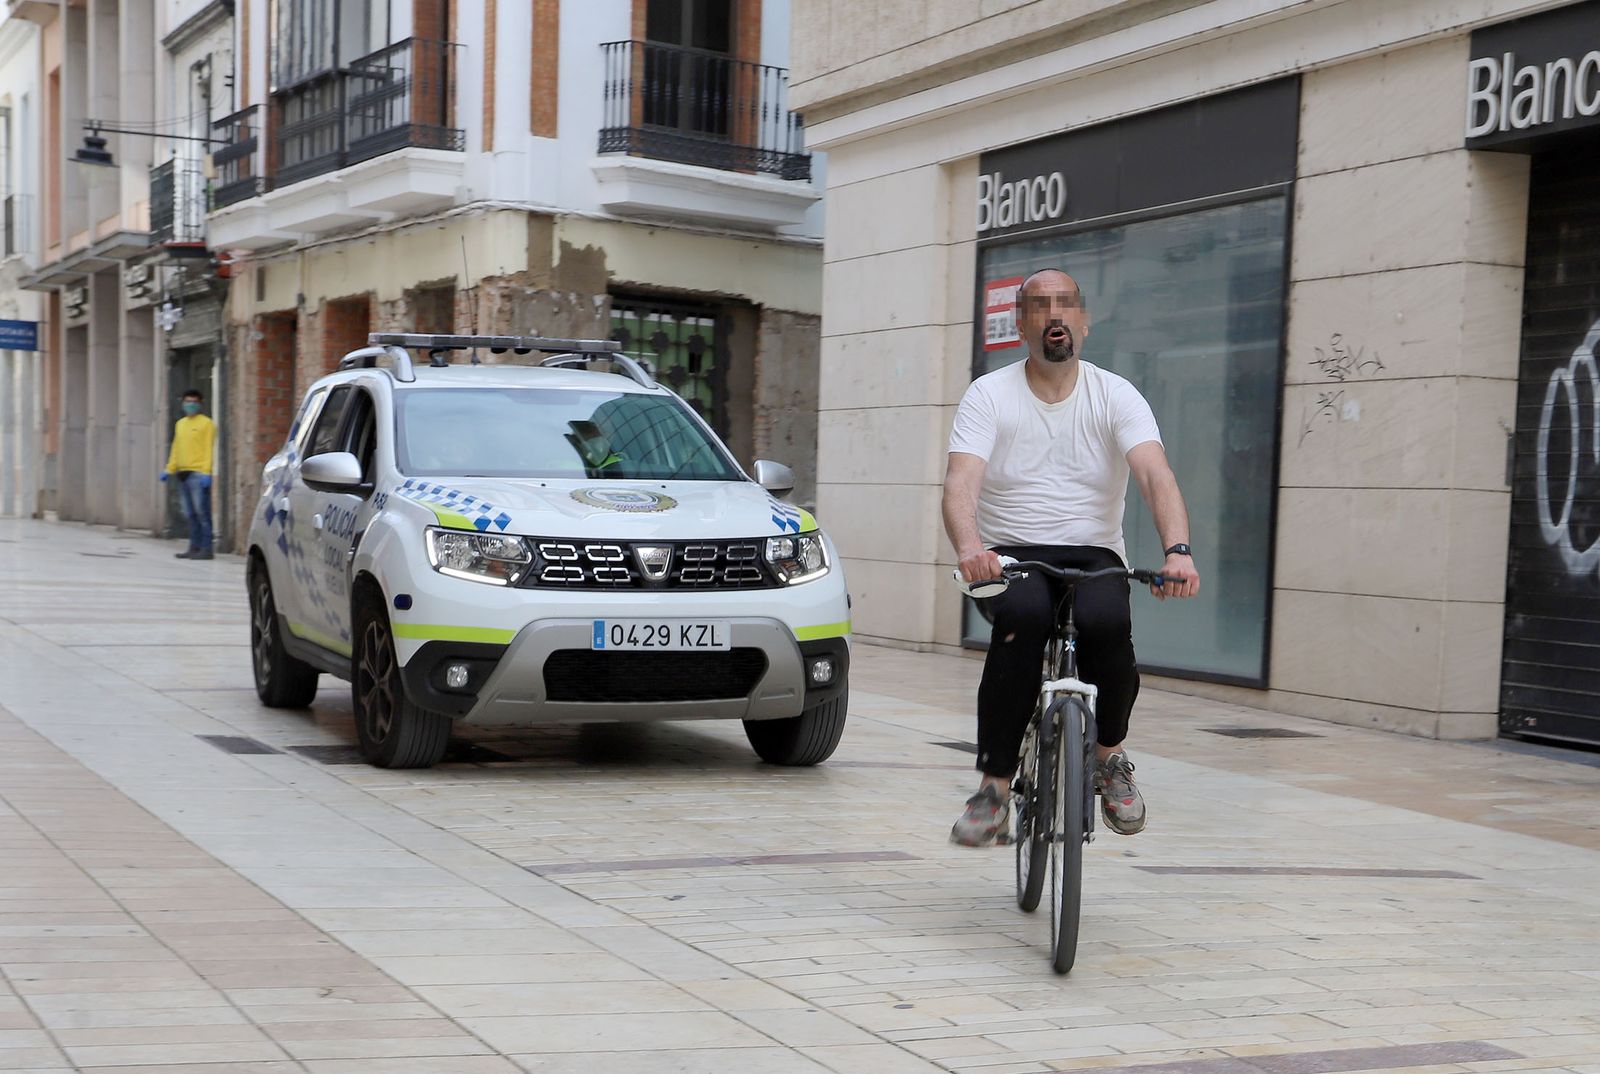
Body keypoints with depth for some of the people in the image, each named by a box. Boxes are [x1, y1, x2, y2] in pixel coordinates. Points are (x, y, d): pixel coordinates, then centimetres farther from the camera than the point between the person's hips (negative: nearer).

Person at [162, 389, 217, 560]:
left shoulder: (206, 423, -2)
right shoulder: (180, 424, 19)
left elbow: (209, 449, -9)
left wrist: (206, 472, -18)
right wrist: (169, 469, 15)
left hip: (198, 473, -7)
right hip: (183, 473, 7)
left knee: (202, 512, -9)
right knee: (190, 514, 7)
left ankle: (206, 549, -8)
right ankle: (194, 547, 11)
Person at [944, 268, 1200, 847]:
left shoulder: (1117, 396, 3)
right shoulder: (988, 395, 2)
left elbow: (1156, 475, -13)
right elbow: (961, 481, -14)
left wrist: (1178, 550, -33)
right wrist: (969, 548, -36)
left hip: (1093, 555, 1)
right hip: (1010, 555, -1)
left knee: (1107, 622, -34)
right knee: (1025, 616, -36)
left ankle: (1110, 754, -4)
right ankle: (994, 789, -27)